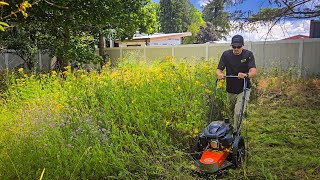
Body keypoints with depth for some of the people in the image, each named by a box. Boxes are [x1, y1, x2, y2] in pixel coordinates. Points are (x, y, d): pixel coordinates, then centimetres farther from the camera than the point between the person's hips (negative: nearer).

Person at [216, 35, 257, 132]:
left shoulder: (248, 54, -12)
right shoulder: (226, 54, -5)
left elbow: (254, 72, -24)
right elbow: (219, 69, -10)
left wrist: (246, 75, -47)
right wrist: (219, 74, -35)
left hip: (243, 89, -3)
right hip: (230, 90, 3)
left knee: (238, 112, -15)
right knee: (232, 111, 20)